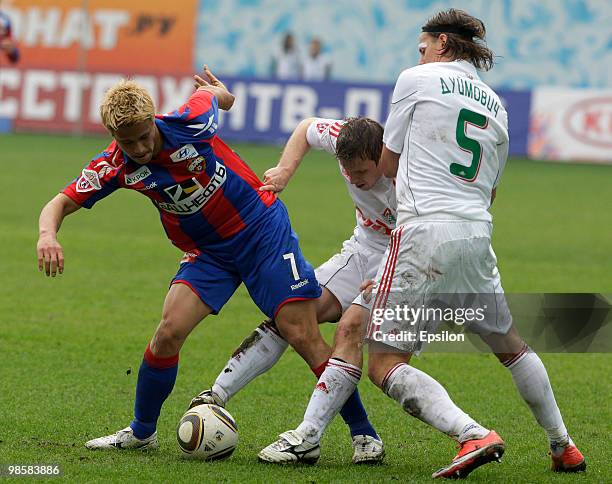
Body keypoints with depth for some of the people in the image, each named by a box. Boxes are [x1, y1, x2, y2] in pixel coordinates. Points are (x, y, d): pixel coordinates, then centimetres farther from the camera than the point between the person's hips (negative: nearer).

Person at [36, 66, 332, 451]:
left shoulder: (190, 122, -22)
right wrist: (48, 234, -32)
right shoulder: (115, 166, -14)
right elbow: (62, 203, -10)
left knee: (302, 336, -10)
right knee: (169, 332, -14)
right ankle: (141, 432, 8)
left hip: (263, 229, -3)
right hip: (207, 252, 3)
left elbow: (214, 93, 0)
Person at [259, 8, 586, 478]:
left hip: (426, 229, -6)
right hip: (478, 235, 6)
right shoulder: (496, 105, 18)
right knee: (510, 344, 25)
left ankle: (474, 435, -23)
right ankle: (564, 448, 29)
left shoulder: (417, 79, 3)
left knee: (384, 365, -6)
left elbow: (388, 165, 12)